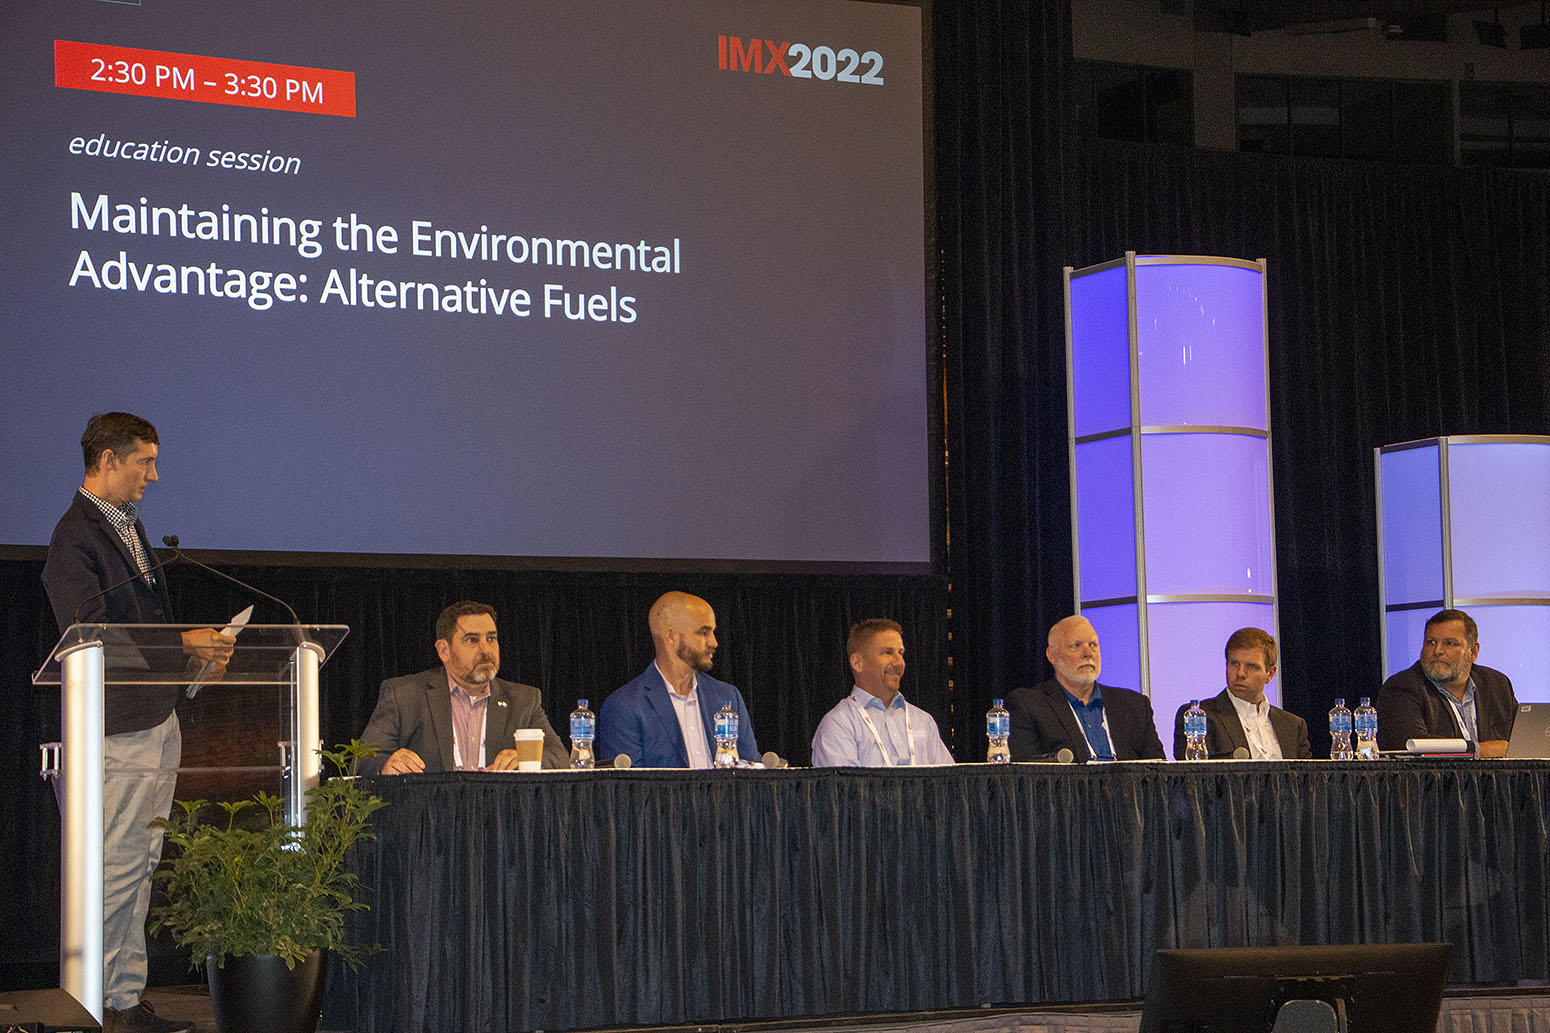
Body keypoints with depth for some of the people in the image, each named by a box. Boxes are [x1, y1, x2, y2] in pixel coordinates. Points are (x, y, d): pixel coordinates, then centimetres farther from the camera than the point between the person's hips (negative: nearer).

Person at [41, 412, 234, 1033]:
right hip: (119, 730, -9)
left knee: (140, 866, 11)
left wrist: (197, 653, 7)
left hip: (160, 718, 9)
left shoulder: (129, 522, 17)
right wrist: (182, 644, -16)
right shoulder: (73, 539, -13)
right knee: (116, 868, -6)